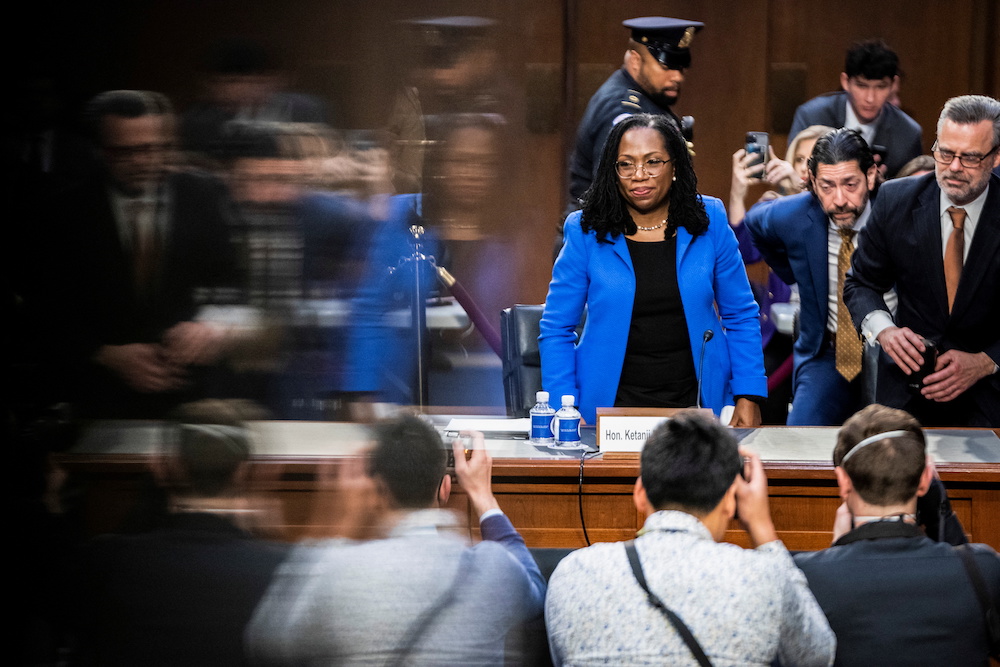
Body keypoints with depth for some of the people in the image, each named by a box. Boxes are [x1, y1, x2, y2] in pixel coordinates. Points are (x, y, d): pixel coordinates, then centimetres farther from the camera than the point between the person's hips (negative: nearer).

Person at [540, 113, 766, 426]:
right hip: (611, 401, -1)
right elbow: (556, 330, 2)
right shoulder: (587, 233, -2)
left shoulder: (708, 224, 2)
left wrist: (748, 398, 0)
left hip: (695, 402, 1)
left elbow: (740, 317, 8)